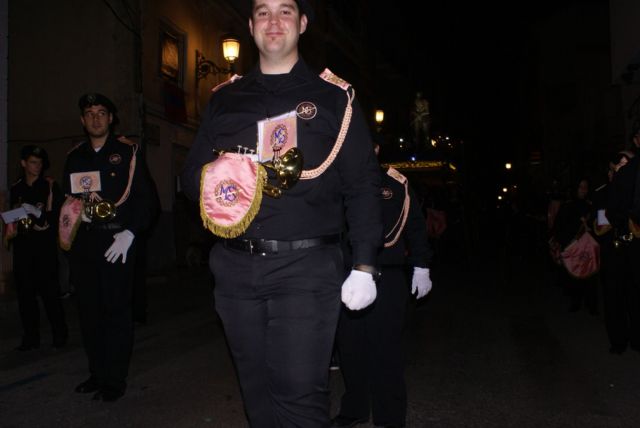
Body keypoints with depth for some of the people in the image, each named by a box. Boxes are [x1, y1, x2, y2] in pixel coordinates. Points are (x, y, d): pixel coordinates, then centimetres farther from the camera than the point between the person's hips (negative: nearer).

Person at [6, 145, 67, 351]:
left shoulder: (50, 185, 2)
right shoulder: (15, 188, 13)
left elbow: (58, 213, -1)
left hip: (44, 243, -4)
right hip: (22, 244, 4)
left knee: (48, 288, -6)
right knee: (25, 291, 3)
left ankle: (59, 333, 6)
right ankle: (31, 336, 12)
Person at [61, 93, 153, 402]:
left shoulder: (127, 152, 2)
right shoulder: (74, 157, 16)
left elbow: (143, 197, -3)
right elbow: (67, 197, 20)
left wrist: (130, 233, -13)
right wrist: (72, 212, -3)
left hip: (116, 240, -5)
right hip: (82, 241, 5)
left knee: (116, 309, -3)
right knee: (88, 309, 10)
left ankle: (115, 380, 7)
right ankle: (97, 373, 23)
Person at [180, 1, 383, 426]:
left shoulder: (334, 95, 5)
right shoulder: (225, 98, 15)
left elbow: (363, 184, 2)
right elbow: (191, 175, 17)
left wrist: (364, 265, -5)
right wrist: (214, 178, -8)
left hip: (306, 267, -3)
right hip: (235, 267, 4)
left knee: (299, 391, -5)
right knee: (258, 389, 13)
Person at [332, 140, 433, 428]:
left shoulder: (396, 185, 1)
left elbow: (415, 228, 5)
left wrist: (420, 267, 5)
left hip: (387, 278, -3)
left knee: (384, 348, 2)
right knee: (349, 347, 11)